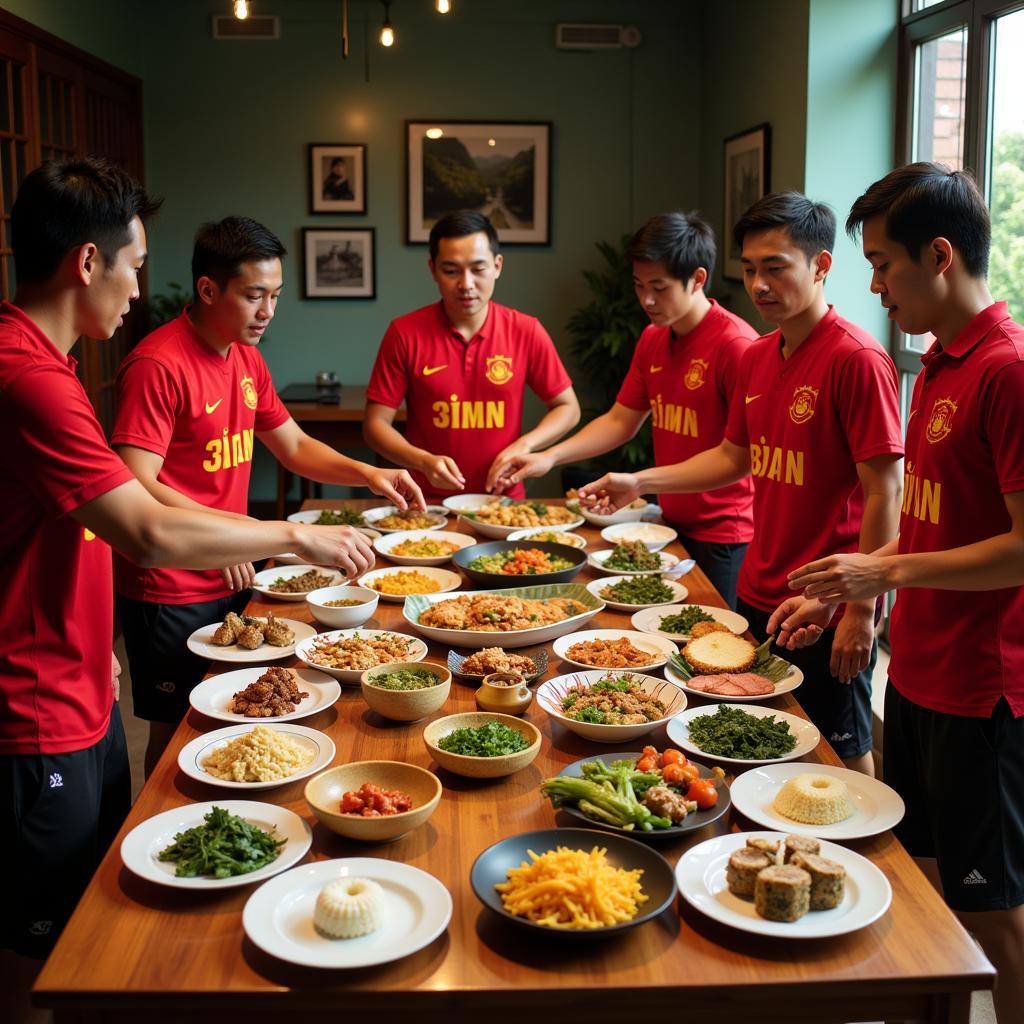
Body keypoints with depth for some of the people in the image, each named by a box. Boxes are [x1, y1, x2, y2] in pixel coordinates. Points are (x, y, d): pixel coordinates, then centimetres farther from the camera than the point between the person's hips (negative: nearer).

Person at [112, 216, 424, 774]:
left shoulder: (246, 358, 9)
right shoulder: (157, 366, -19)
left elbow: (295, 446, 17)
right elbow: (136, 488, -24)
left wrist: (366, 473, 2)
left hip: (231, 580, 8)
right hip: (170, 595, -8)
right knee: (178, 733, 6)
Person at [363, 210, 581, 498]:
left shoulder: (526, 332, 0)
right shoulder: (405, 334, -3)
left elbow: (568, 409, 10)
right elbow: (376, 424, 0)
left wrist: (523, 445, -8)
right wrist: (424, 461, -17)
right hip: (427, 503, -1)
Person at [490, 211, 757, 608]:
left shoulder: (735, 345, -18)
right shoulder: (652, 339, 8)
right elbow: (620, 420, 14)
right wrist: (549, 457, 1)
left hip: (723, 537, -7)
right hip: (673, 525, 7)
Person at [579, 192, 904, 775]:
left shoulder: (857, 360, -16)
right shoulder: (757, 358, 9)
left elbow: (885, 492, -18)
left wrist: (861, 611, -18)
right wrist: (639, 483, 12)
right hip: (759, 597, 8)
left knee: (841, 757, 8)